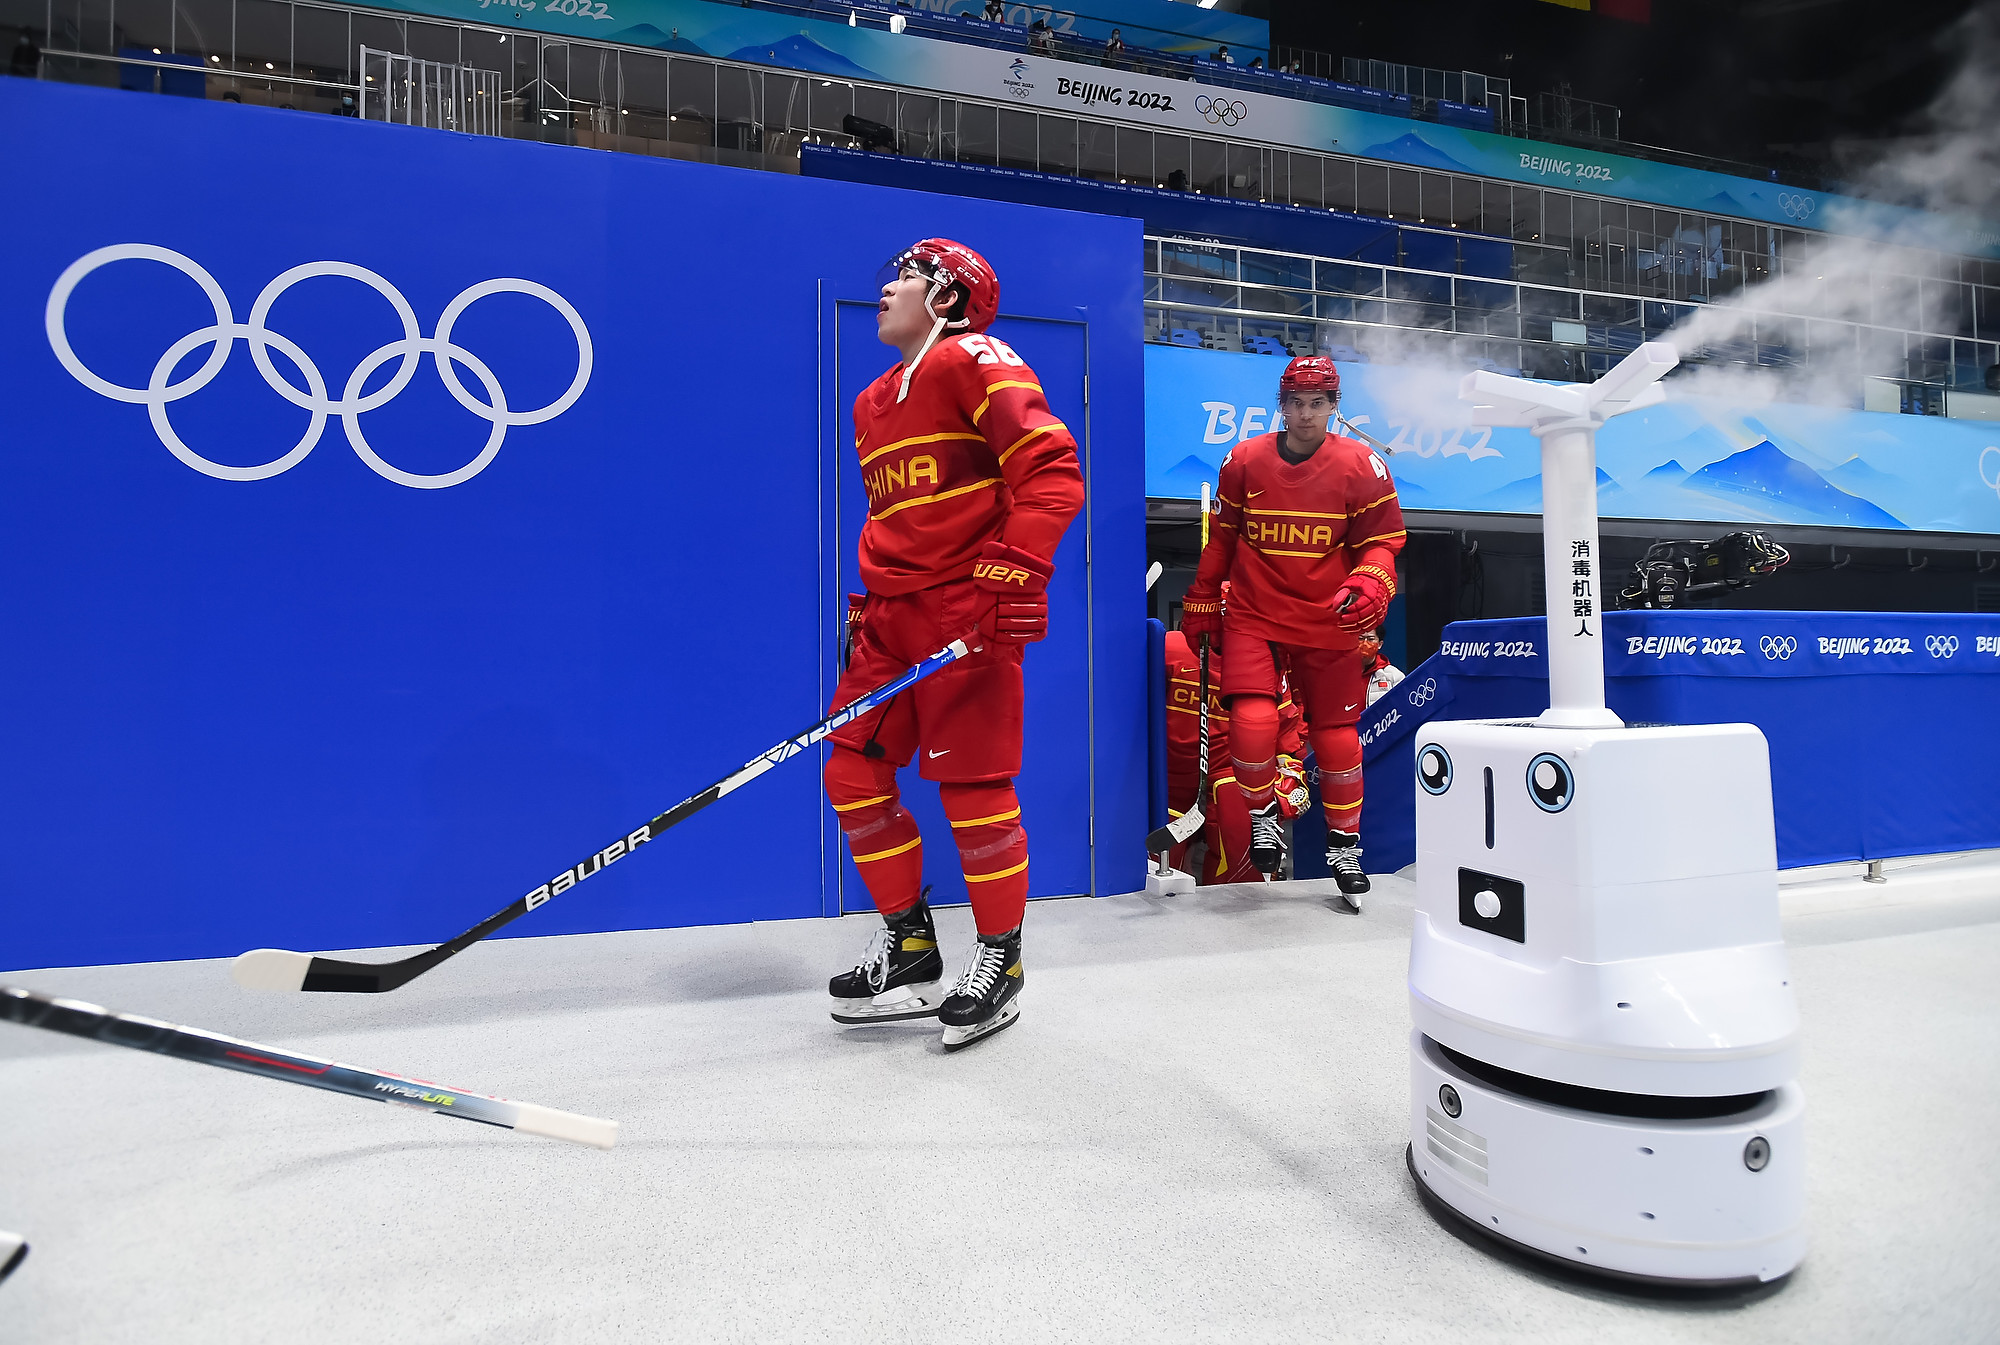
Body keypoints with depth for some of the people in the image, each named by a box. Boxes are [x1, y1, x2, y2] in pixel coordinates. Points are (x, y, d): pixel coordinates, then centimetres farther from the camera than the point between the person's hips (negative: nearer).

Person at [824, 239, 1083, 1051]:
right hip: (893, 616, 9)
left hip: (968, 610, -9)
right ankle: (909, 949, 21)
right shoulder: (873, 402, 23)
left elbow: (1051, 469, -15)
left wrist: (1014, 572, -23)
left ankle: (1000, 963, 16)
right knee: (855, 773, 6)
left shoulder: (974, 361, -4)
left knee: (972, 783, -4)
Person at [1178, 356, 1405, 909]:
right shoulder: (1243, 461, 2)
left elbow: (1382, 540, 2)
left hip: (1328, 622, 0)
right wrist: (1201, 605, 13)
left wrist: (1370, 583, -20)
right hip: (1252, 615, 0)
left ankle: (1344, 842, 27)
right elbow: (1221, 537, 11)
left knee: (1337, 736, 4)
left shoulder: (1362, 466, -2)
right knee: (1252, 722, -18)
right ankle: (1263, 811, 13)